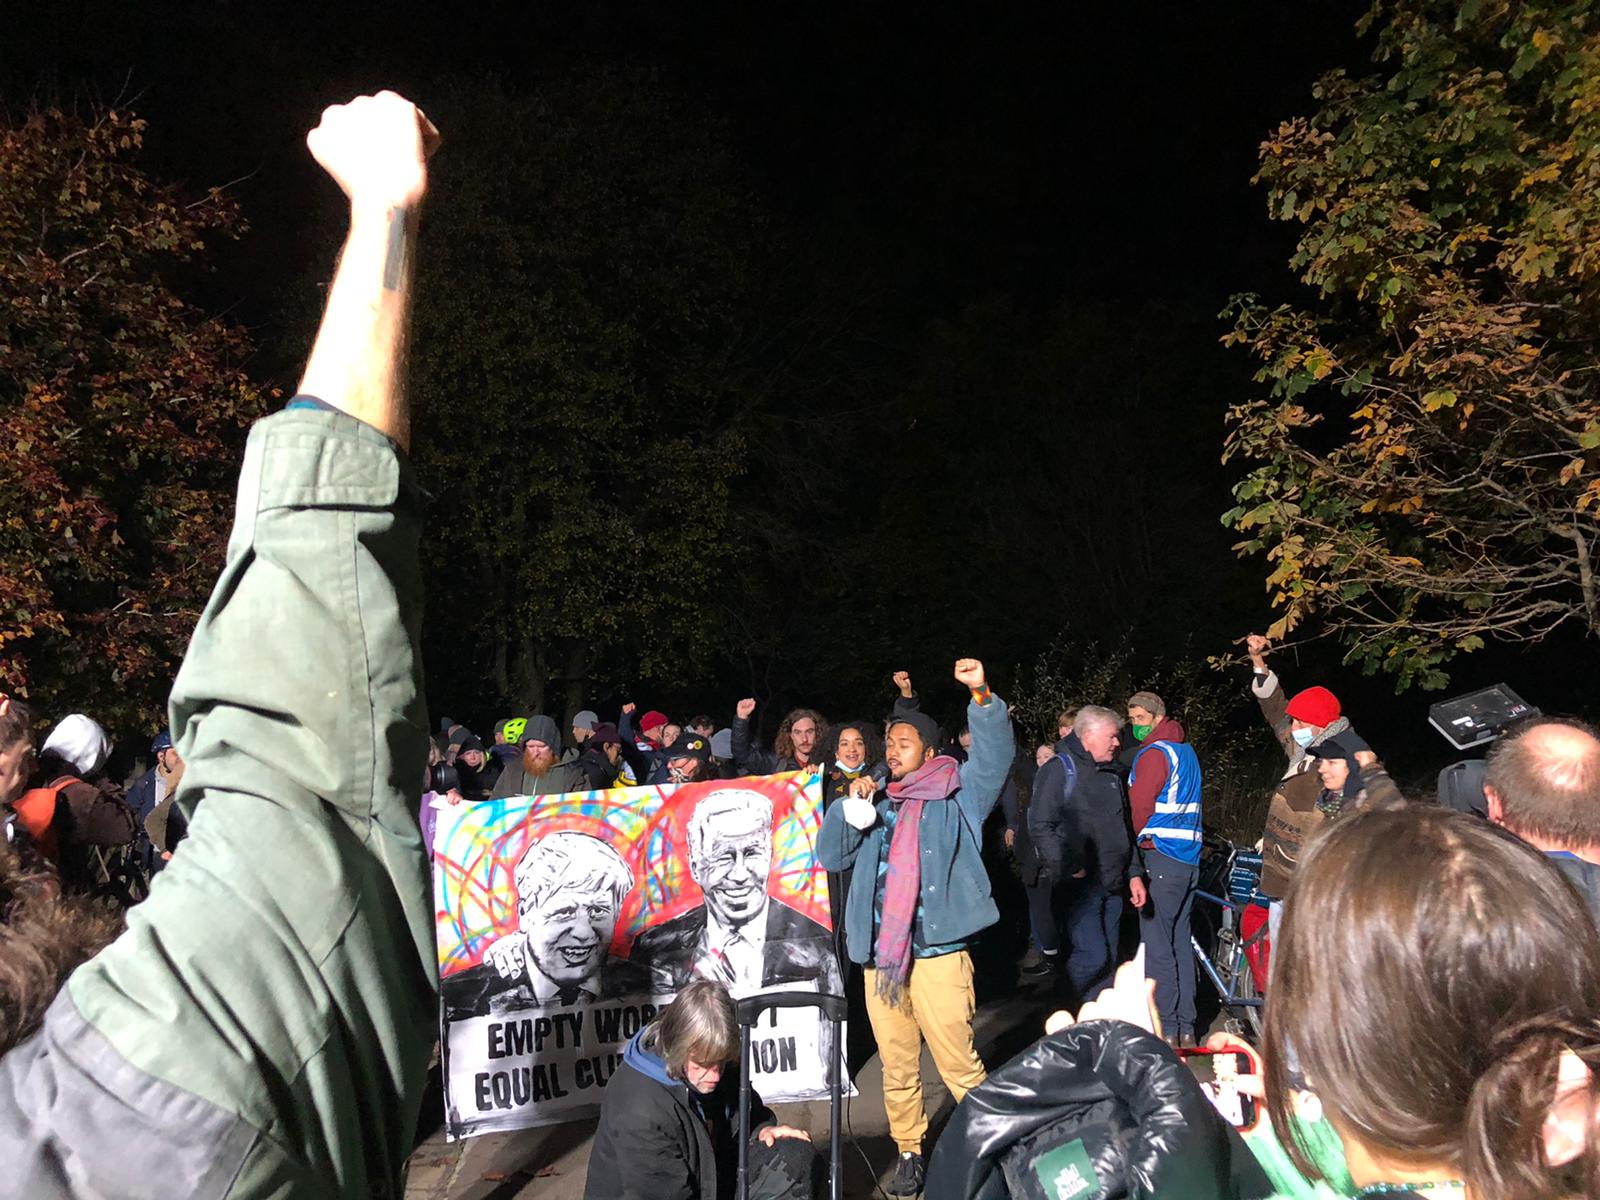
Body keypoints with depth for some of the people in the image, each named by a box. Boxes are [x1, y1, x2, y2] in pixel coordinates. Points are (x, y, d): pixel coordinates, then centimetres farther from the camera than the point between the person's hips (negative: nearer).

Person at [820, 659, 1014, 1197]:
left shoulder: (955, 793, 3)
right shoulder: (876, 803, 16)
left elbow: (994, 759, -15)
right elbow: (830, 856, 10)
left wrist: (982, 697, -32)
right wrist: (853, 805, -6)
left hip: (937, 950, -4)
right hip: (879, 951, 5)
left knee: (958, 1061, -3)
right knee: (896, 1064, 13)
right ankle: (908, 1153, 28)